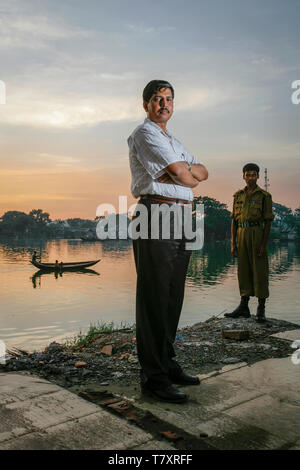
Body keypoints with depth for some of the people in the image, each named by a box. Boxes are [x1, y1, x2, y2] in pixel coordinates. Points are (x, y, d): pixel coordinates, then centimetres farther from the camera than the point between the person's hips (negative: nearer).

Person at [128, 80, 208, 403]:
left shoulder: (173, 142, 27)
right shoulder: (145, 134, -3)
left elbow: (202, 173, 16)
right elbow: (183, 176, -11)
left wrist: (185, 170, -3)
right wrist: (188, 172, 10)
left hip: (179, 221, 9)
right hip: (156, 216, -9)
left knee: (172, 298, 11)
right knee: (153, 298, -6)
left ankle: (167, 364, 21)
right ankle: (153, 377, 0)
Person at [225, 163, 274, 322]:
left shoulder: (264, 196, -1)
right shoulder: (238, 195, 12)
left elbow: (268, 221, -5)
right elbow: (234, 220, 12)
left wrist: (264, 244, -13)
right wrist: (233, 243, 6)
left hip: (257, 235, -4)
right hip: (241, 236, 4)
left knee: (260, 271, -1)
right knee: (243, 270, 7)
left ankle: (261, 309, 6)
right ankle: (243, 307, 15)